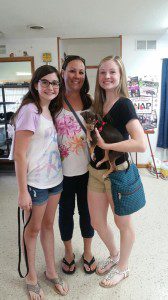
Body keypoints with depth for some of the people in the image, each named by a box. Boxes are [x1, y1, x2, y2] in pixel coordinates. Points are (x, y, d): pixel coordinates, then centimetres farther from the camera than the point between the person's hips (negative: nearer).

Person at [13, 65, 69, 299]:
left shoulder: (51, 111, 7)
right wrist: (22, 191, -18)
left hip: (55, 178, 7)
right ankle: (31, 276, 37)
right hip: (36, 182, -7)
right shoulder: (29, 110, -16)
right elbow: (19, 154, -19)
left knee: (48, 224, 20)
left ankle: (51, 271, 40)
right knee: (33, 228, 13)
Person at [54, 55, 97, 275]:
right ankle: (68, 252, 42)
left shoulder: (90, 102, 2)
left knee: (87, 211, 16)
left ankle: (87, 251, 42)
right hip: (63, 170, -1)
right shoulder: (55, 102, -5)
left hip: (87, 169, 2)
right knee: (66, 212, 16)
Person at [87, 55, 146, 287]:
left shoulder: (124, 104, -16)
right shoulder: (98, 104, 6)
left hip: (117, 172, -7)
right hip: (95, 172, 7)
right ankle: (114, 255, 47)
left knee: (123, 223, 16)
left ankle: (122, 267, 41)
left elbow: (141, 144, -28)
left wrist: (106, 145, -23)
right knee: (97, 223, 18)